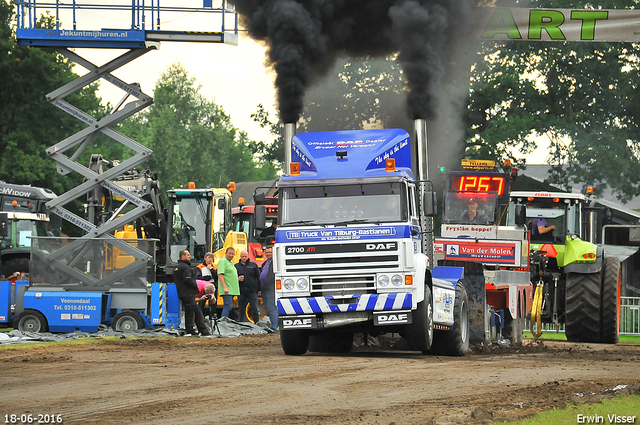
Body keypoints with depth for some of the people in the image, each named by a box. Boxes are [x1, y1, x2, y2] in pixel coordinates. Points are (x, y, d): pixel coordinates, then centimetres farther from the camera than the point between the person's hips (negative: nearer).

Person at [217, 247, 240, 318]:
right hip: (227, 290, -10)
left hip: (232, 290, 10)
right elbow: (220, 274, -19)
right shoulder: (223, 261, -9)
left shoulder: (231, 262, 21)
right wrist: (225, 287, -25)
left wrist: (238, 278, 14)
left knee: (227, 307, 11)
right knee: (228, 306, -16)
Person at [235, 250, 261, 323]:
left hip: (252, 291, -1)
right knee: (241, 310, 5)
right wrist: (238, 279, -11)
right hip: (241, 292, 1)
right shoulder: (236, 266, 10)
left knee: (255, 310, -3)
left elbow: (259, 277, 8)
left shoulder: (253, 265, 9)